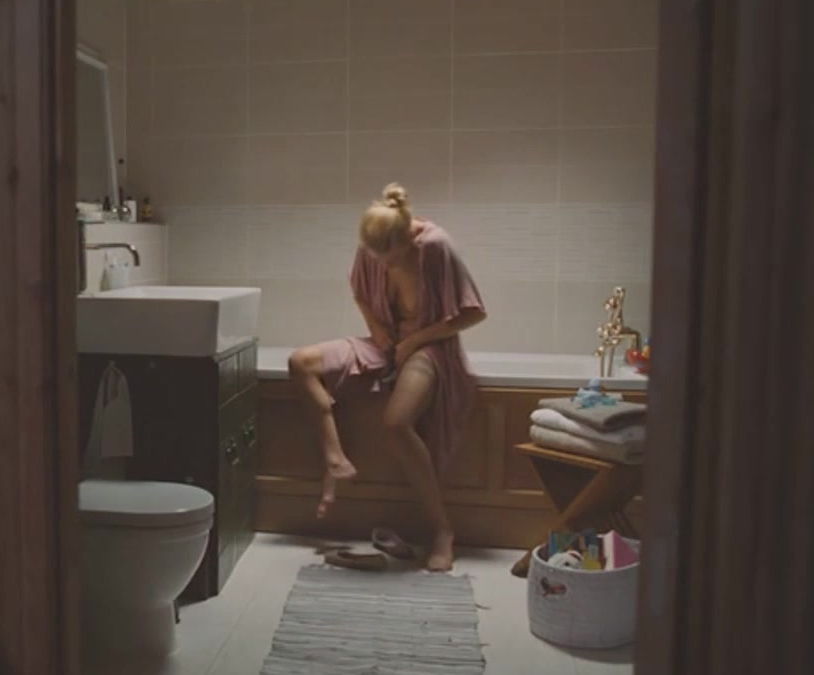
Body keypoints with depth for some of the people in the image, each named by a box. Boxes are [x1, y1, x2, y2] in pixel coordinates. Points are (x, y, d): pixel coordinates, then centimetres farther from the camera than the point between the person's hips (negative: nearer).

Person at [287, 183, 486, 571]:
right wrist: (378, 332, -3)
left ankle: (442, 529, -17)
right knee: (301, 363, -10)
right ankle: (336, 461, -9)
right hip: (387, 345, 7)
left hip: (428, 349, -6)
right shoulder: (372, 248, -5)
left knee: (396, 422, -33)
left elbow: (474, 312, -17)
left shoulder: (435, 245, -21)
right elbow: (361, 295, 15)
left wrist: (417, 338, -16)